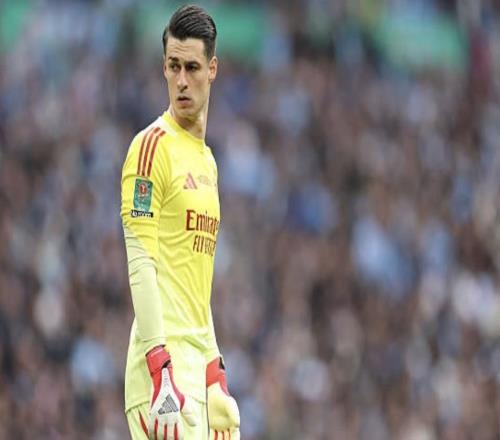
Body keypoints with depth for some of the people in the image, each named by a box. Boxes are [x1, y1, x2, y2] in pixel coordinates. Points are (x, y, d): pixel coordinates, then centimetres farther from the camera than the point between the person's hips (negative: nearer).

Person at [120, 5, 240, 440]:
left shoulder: (208, 159, 19)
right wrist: (159, 360, -22)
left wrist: (214, 362, 18)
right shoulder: (154, 146, -6)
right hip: (166, 353, -8)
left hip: (200, 353, 8)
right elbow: (141, 262, -14)